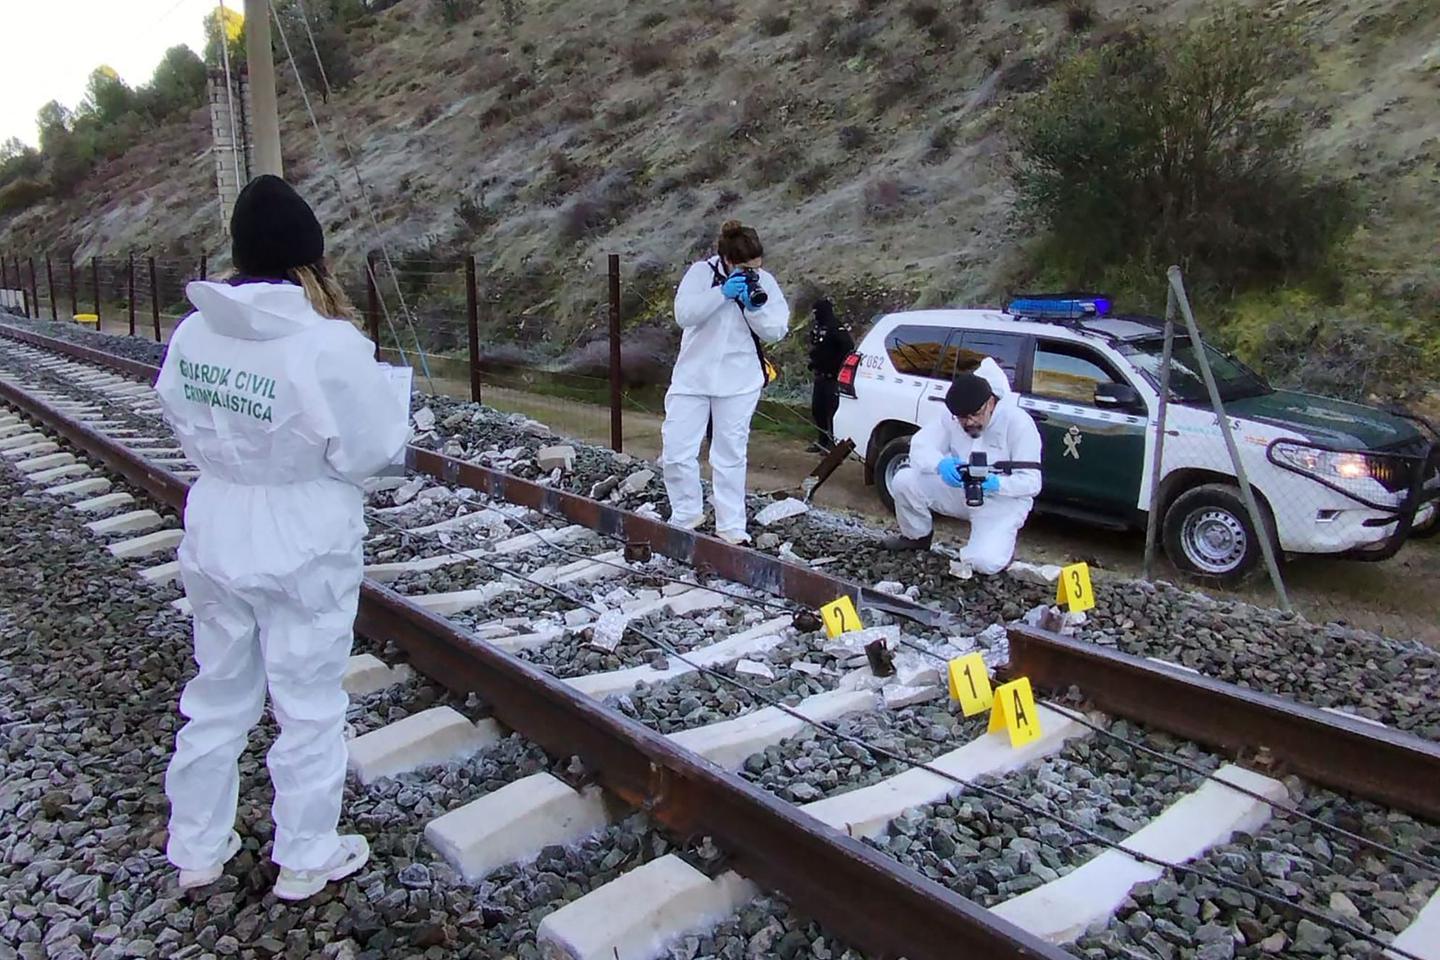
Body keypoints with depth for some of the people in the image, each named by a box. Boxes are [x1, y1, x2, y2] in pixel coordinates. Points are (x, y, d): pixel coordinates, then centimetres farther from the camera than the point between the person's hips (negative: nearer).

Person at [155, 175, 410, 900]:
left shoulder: (193, 333, -5)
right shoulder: (327, 345, -22)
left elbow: (184, 422, 6)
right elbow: (372, 446, -15)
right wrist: (373, 382, -1)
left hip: (216, 537, 6)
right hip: (304, 547, -5)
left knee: (217, 695, 22)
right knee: (308, 705, 12)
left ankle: (196, 849, 38)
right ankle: (305, 858, 29)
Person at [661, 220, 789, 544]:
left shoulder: (764, 282, 0)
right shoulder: (701, 272, -5)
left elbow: (776, 331, -2)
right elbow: (683, 314, -17)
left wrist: (756, 308, -20)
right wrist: (722, 293, -25)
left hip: (738, 382, 0)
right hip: (692, 377, 0)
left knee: (730, 456, 5)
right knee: (676, 451, -1)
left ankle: (731, 527, 13)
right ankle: (686, 514, 19)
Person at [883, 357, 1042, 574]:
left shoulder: (1017, 421, -21)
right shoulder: (952, 417, -9)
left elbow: (1031, 482, -21)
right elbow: (920, 446, -17)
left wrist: (996, 484, -41)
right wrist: (941, 464, -40)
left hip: (1002, 500, -4)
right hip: (960, 491, 4)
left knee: (984, 562, -29)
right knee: (903, 481, -17)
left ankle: (1002, 542, 11)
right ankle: (917, 537, 11)